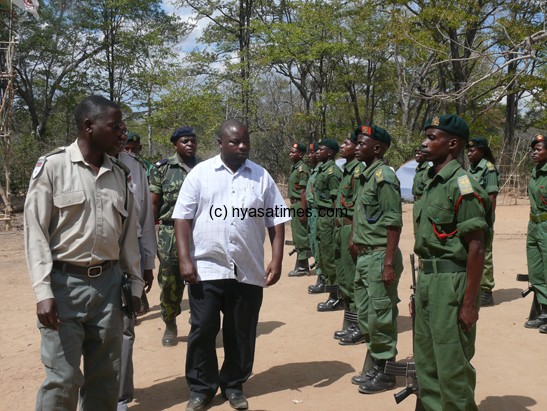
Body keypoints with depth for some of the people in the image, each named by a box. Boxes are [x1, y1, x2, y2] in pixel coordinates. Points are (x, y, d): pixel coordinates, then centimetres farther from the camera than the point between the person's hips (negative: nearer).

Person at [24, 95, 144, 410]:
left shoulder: (121, 174, 9)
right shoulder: (52, 166, -5)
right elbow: (36, 231, -7)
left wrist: (135, 282, 12)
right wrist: (43, 291, -14)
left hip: (109, 283, 5)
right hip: (65, 283, -4)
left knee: (106, 378, 11)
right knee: (63, 378, -1)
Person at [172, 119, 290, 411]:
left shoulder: (261, 177, 6)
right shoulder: (200, 173, 1)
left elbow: (276, 221, 6)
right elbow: (182, 217, -2)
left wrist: (276, 260, -3)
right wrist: (184, 259, -10)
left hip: (248, 271, 2)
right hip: (207, 268, -1)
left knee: (242, 333, 11)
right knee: (202, 330, 4)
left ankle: (233, 385, 30)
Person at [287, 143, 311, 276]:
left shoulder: (302, 169, -15)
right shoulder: (294, 168, 15)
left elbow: (303, 192, -20)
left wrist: (302, 211, -23)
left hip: (299, 205, -10)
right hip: (294, 205, 10)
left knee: (300, 236, -5)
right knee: (297, 236, 14)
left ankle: (302, 267, 3)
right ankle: (301, 265, 23)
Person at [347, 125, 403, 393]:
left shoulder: (384, 175, -14)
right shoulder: (366, 176, 12)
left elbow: (394, 222, -19)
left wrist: (389, 264, -21)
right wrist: (355, 240, 17)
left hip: (379, 256, -9)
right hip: (364, 256, 10)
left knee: (380, 317, 1)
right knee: (365, 316, 16)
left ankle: (385, 372, 16)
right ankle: (374, 366, 30)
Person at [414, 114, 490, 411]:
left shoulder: (462, 186, -15)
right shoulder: (432, 182, 11)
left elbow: (476, 248, -17)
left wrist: (470, 303, -18)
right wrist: (421, 283, 16)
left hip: (451, 282, -9)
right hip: (426, 278, 9)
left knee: (452, 363, 4)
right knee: (425, 360, 19)